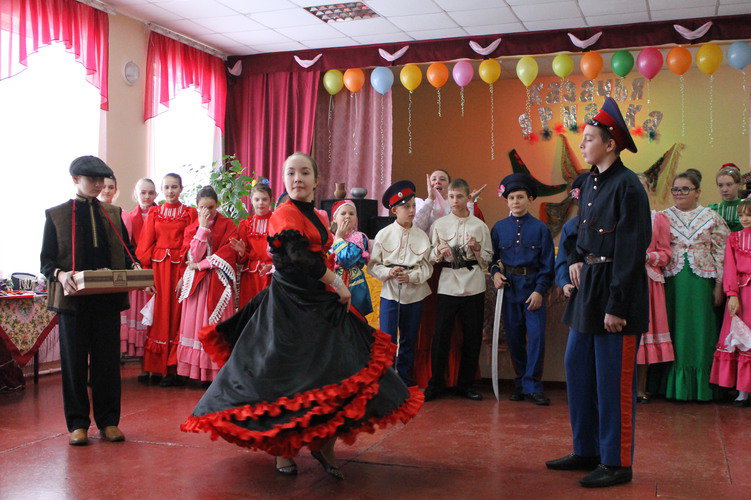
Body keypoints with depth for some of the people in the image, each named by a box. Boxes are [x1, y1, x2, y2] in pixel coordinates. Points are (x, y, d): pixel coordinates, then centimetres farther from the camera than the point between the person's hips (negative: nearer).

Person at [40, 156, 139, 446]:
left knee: (108, 359, 5)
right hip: (73, 298, -2)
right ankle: (77, 424, 14)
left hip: (108, 299, 2)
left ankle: (108, 421, 15)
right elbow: (46, 260, 2)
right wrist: (60, 275, -19)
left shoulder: (113, 213, 14)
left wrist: (134, 267, -6)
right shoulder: (56, 215, 5)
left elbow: (126, 250, 16)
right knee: (74, 361, 4)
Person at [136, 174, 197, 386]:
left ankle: (172, 368, 3)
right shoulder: (153, 213, 12)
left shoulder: (190, 213, 5)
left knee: (175, 314, -2)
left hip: (179, 268, -2)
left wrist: (186, 274, -11)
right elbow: (146, 245, 8)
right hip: (157, 268, 2)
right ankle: (153, 366, 8)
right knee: (157, 314, 2)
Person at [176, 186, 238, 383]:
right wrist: (203, 227, -9)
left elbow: (228, 253, -8)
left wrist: (202, 264, -10)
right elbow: (194, 256, -5)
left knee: (216, 324, -4)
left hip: (218, 282, -2)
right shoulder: (192, 228, 10)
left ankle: (217, 371, -2)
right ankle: (196, 370, 3)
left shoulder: (228, 225, 3)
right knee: (196, 323, -1)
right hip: (196, 282, 2)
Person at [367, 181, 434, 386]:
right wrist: (388, 272, -17)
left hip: (415, 294, 2)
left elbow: (427, 266, 1)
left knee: (409, 340, 12)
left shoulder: (422, 236, 2)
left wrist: (411, 276, -16)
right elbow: (373, 265, 0)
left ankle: (405, 380, 25)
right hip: (390, 292, -2)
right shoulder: (383, 234, -1)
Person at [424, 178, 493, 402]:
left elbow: (488, 259, 9)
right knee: (441, 335, -3)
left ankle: (466, 384, 17)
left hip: (474, 287, 1)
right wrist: (440, 252, -12)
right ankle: (436, 384, 8)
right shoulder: (439, 224, 9)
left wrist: (477, 249, -10)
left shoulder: (479, 225, 8)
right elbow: (431, 258, 8)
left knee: (472, 336, 4)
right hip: (448, 285, -1)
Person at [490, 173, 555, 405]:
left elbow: (547, 264, 1)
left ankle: (532, 386, 1)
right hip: (508, 288, 2)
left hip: (533, 287, -2)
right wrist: (495, 273, -5)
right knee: (514, 338, 7)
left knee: (536, 336, -8)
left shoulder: (540, 228, 2)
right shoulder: (499, 227, 8)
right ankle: (521, 382, 20)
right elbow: (492, 257, 15)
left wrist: (539, 290, -9)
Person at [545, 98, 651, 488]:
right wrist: (576, 258, 7)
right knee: (578, 368, 14)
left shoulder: (628, 186, -15)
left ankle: (617, 463, 13)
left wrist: (616, 306, -19)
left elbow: (631, 250, -18)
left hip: (617, 291, -9)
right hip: (588, 285, 9)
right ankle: (586, 451, 27)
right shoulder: (590, 181, 11)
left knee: (614, 381, 0)